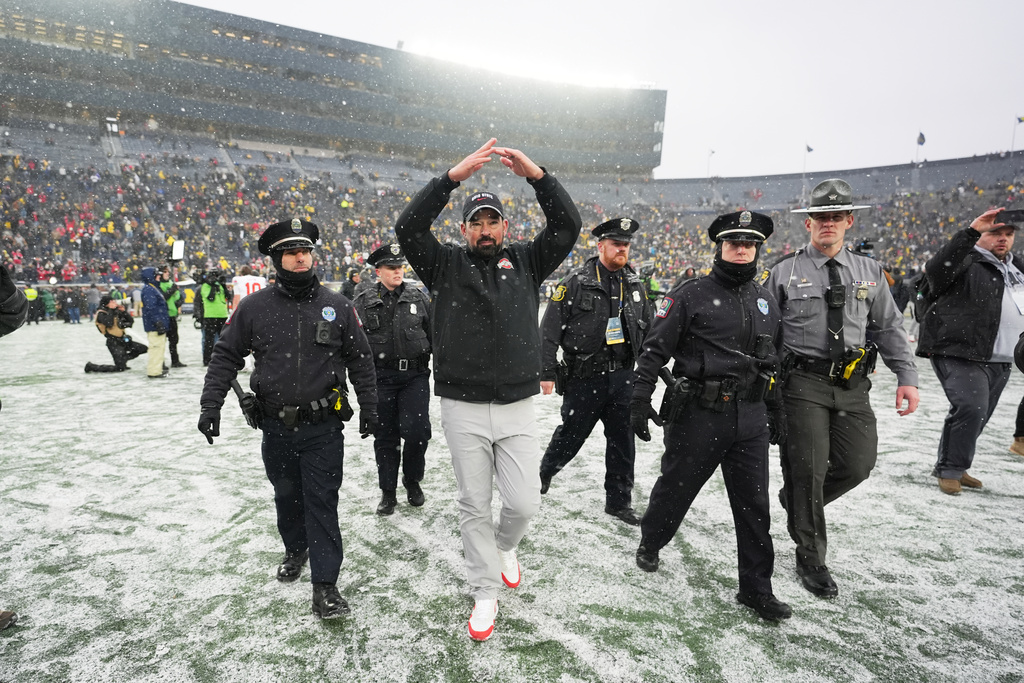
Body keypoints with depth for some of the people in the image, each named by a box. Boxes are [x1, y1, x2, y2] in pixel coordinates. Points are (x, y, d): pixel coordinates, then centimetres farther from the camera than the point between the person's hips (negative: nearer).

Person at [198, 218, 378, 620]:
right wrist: (210, 406, -1)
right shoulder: (254, 307, 1)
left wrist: (369, 408, 7)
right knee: (286, 495, 18)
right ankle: (295, 550, 45)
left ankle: (325, 585, 6)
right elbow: (225, 357, 6)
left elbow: (360, 360, 7)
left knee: (322, 502, -2)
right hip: (276, 426, 2)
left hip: (323, 426, -2)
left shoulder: (337, 306, 1)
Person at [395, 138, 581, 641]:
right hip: (463, 410, -1)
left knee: (525, 502, 3)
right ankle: (485, 592, 29)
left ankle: (504, 545, 39)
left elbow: (568, 226, -5)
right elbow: (408, 228, -12)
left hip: (517, 409, 1)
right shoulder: (446, 265, 4)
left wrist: (536, 175, -18)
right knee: (474, 506, 10)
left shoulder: (526, 261, 8)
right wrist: (453, 176, -21)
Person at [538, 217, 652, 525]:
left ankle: (619, 501, 24)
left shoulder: (635, 285, 8)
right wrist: (547, 373, -12)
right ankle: (545, 471, 37)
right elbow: (549, 330, -9)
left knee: (622, 441, 9)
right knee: (571, 434, 9)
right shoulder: (576, 283, -9)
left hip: (623, 377, 4)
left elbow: (648, 331, 17)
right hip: (584, 377, -4)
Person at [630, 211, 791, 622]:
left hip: (750, 418, 5)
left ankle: (756, 589, 23)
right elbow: (655, 349, -6)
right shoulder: (691, 296, -5)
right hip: (699, 416, -4)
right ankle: (649, 544, 39)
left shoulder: (766, 301, 13)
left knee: (755, 506, 8)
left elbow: (774, 360, 22)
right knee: (675, 489, 11)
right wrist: (640, 400, -12)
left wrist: (776, 410, 21)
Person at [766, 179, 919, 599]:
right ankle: (810, 558, 15)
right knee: (807, 469, -2)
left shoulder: (869, 272, 11)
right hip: (803, 384, -4)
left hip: (852, 386, 4)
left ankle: (798, 500, 31)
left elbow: (889, 328, 14)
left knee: (858, 463, 1)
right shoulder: (785, 273, -1)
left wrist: (907, 377, 6)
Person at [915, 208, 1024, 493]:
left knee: (978, 415, 13)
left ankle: (951, 467, 27)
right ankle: (950, 470, -5)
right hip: (960, 355, -8)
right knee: (971, 408, -19)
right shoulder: (966, 262, -7)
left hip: (1000, 362, 8)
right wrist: (971, 231, -34)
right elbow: (935, 269, -30)